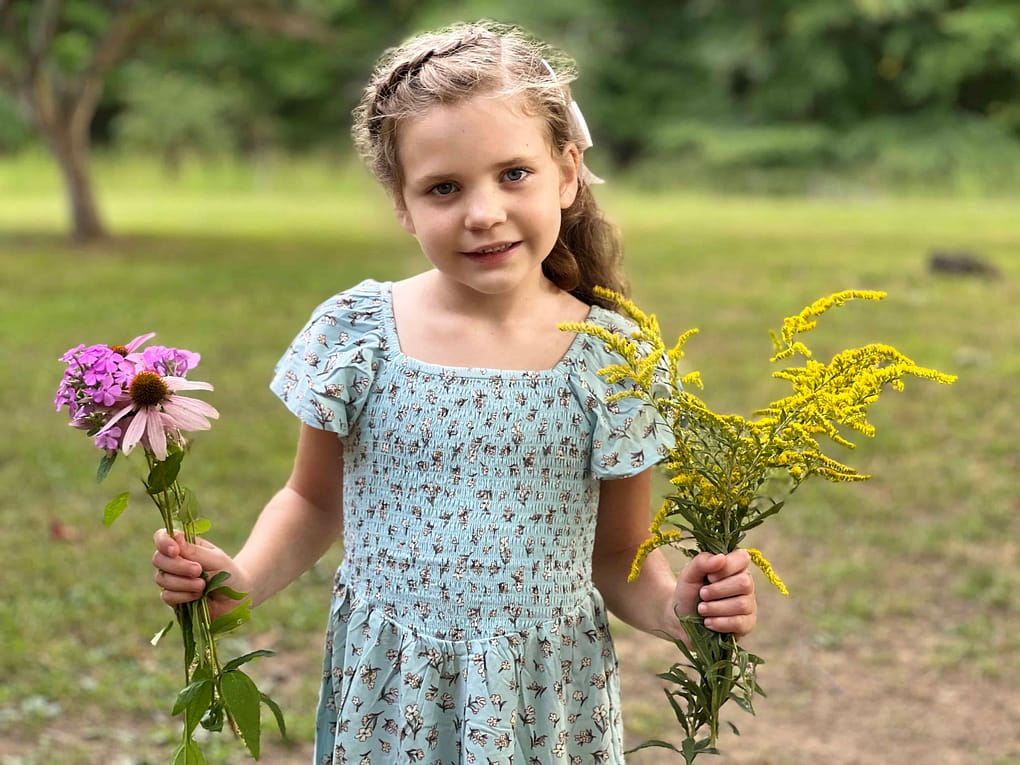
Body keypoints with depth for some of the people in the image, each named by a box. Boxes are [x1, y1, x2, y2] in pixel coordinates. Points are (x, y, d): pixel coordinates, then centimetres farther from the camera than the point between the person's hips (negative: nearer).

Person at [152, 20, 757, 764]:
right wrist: (244, 577, -10)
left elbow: (618, 556, 2)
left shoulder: (611, 359, -8)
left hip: (548, 704, 0)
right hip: (389, 701, 1)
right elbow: (315, 502, 7)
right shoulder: (355, 333, -8)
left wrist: (678, 607, -17)